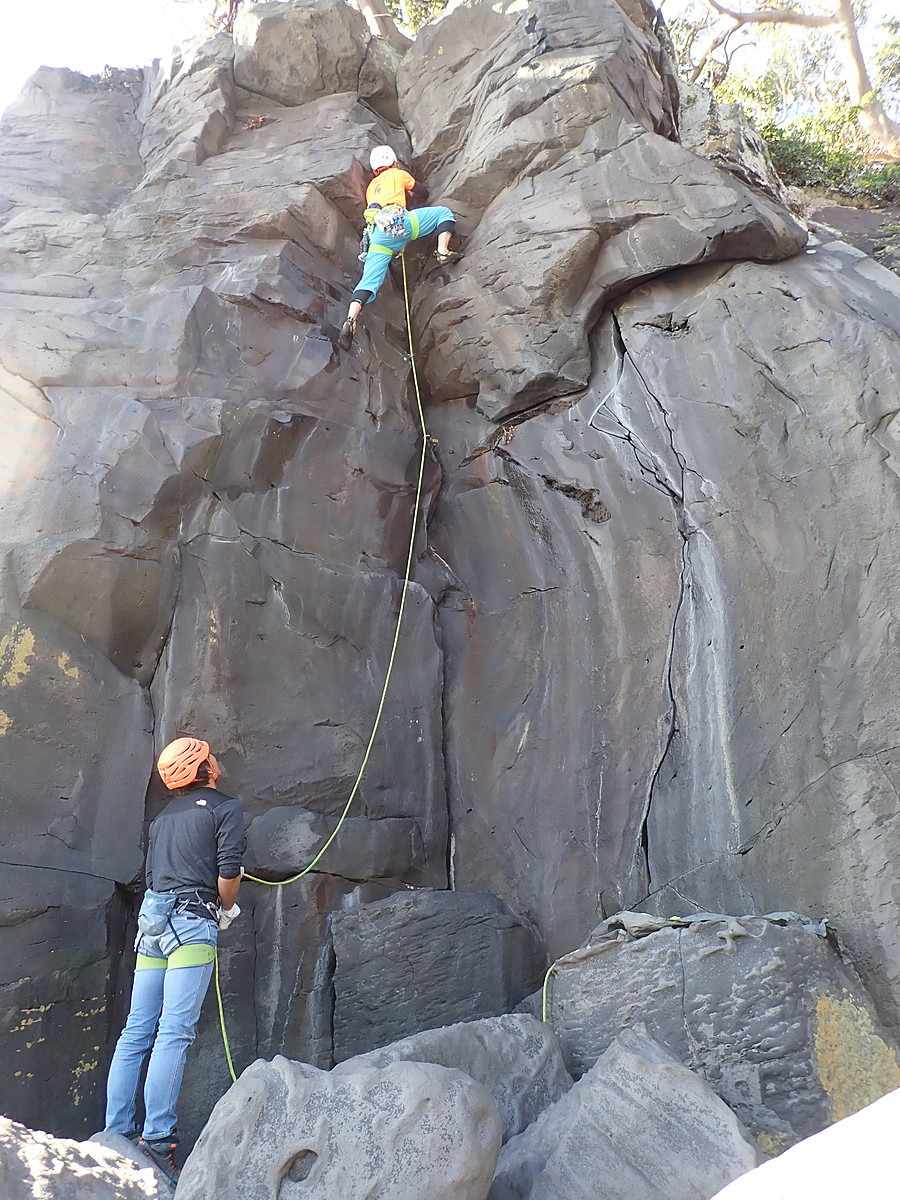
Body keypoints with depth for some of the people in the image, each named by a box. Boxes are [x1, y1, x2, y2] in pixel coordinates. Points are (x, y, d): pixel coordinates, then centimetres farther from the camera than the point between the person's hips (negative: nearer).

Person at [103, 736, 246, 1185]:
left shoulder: (164, 815, 21)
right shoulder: (225, 807, 1)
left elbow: (152, 872, 20)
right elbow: (229, 870, -9)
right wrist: (226, 908, 8)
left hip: (152, 919, 7)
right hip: (191, 921, -7)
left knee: (136, 1032, 7)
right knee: (175, 1032, -9)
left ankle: (116, 1136, 8)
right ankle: (157, 1139, -12)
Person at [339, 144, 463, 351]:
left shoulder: (371, 187, 36)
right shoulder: (398, 174, 24)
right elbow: (423, 193, 37)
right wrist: (409, 191, 59)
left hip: (377, 235, 4)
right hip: (398, 222, -4)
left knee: (369, 281, -5)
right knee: (443, 212, 13)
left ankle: (350, 321, -26)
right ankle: (443, 252, -9)